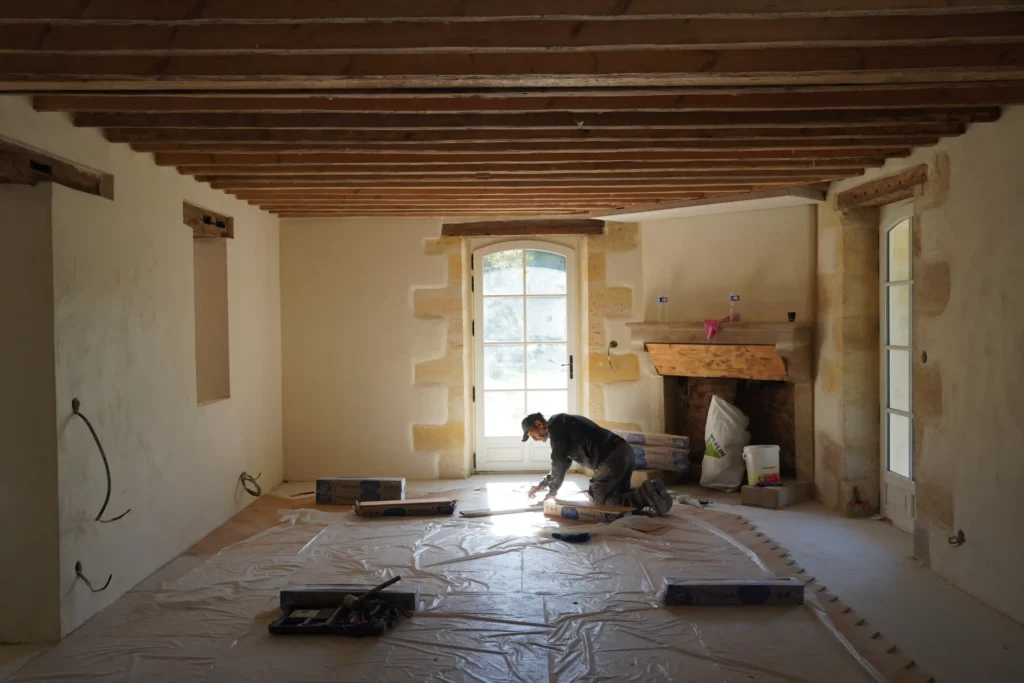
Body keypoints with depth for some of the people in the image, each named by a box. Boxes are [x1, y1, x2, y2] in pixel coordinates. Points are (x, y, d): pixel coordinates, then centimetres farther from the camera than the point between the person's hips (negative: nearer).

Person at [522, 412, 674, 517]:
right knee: (617, 496, 21)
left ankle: (644, 495, -16)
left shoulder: (555, 425, -1)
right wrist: (542, 485, 36)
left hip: (611, 459, -10)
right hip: (625, 451, 10)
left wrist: (552, 491, 9)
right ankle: (651, 491, 1)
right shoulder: (563, 424, 29)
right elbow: (563, 463, 37)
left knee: (602, 501, 1)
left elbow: (559, 462, -3)